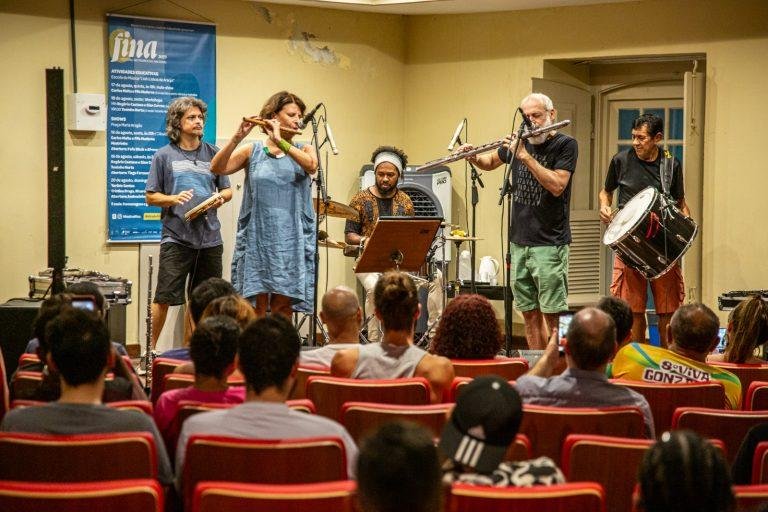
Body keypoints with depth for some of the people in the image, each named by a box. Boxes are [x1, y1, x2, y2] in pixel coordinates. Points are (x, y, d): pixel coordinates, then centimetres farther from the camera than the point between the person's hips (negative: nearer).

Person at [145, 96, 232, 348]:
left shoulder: (213, 154, 11)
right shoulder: (164, 155, 3)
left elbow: (227, 190, 17)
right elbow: (151, 196, 4)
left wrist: (220, 198, -5)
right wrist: (174, 199, -15)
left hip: (209, 237, 3)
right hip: (176, 236, -3)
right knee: (164, 298, -7)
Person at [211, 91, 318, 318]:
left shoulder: (303, 150, 10)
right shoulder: (252, 151, 7)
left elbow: (311, 165, -13)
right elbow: (217, 168, -7)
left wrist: (280, 141, -19)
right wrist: (237, 138, -20)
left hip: (292, 239, 1)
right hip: (257, 237, -1)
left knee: (283, 305, -1)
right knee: (256, 307, -4)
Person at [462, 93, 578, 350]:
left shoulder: (565, 145, -7)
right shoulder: (520, 141, 9)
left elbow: (557, 186, -21)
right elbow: (491, 162, 27)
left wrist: (525, 156, -23)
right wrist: (474, 157, 6)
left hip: (549, 243, -6)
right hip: (519, 242, 6)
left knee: (552, 314, -9)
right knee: (529, 313, 9)